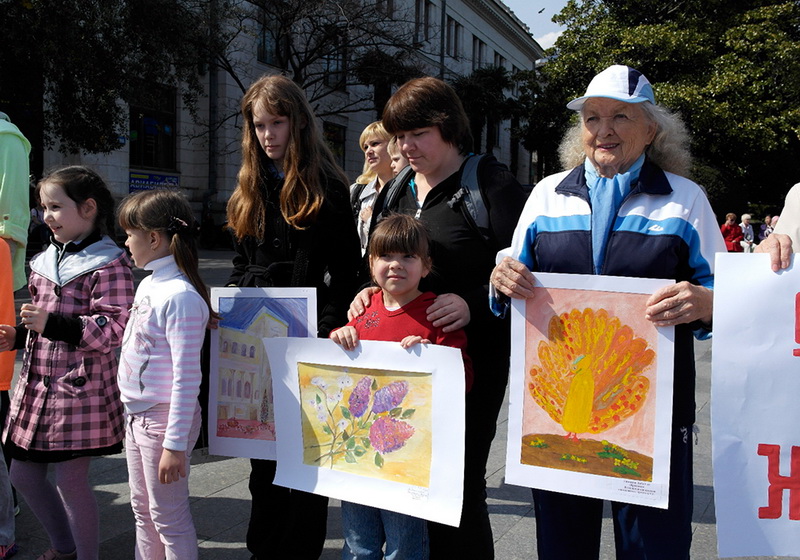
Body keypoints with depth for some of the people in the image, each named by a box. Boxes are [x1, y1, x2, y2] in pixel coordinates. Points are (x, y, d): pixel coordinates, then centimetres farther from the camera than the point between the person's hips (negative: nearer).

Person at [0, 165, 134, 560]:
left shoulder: (109, 264, -14)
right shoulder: (48, 259, 12)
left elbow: (113, 330, -21)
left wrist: (54, 324, -28)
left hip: (80, 389, -9)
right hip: (37, 383, 9)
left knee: (71, 481, 0)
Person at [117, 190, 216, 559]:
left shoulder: (179, 296, -22)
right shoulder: (149, 283, 7)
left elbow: (187, 377, -23)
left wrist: (175, 444, -22)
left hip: (165, 418, -9)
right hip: (137, 416, 9)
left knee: (168, 517, 4)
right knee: (142, 510, 21)